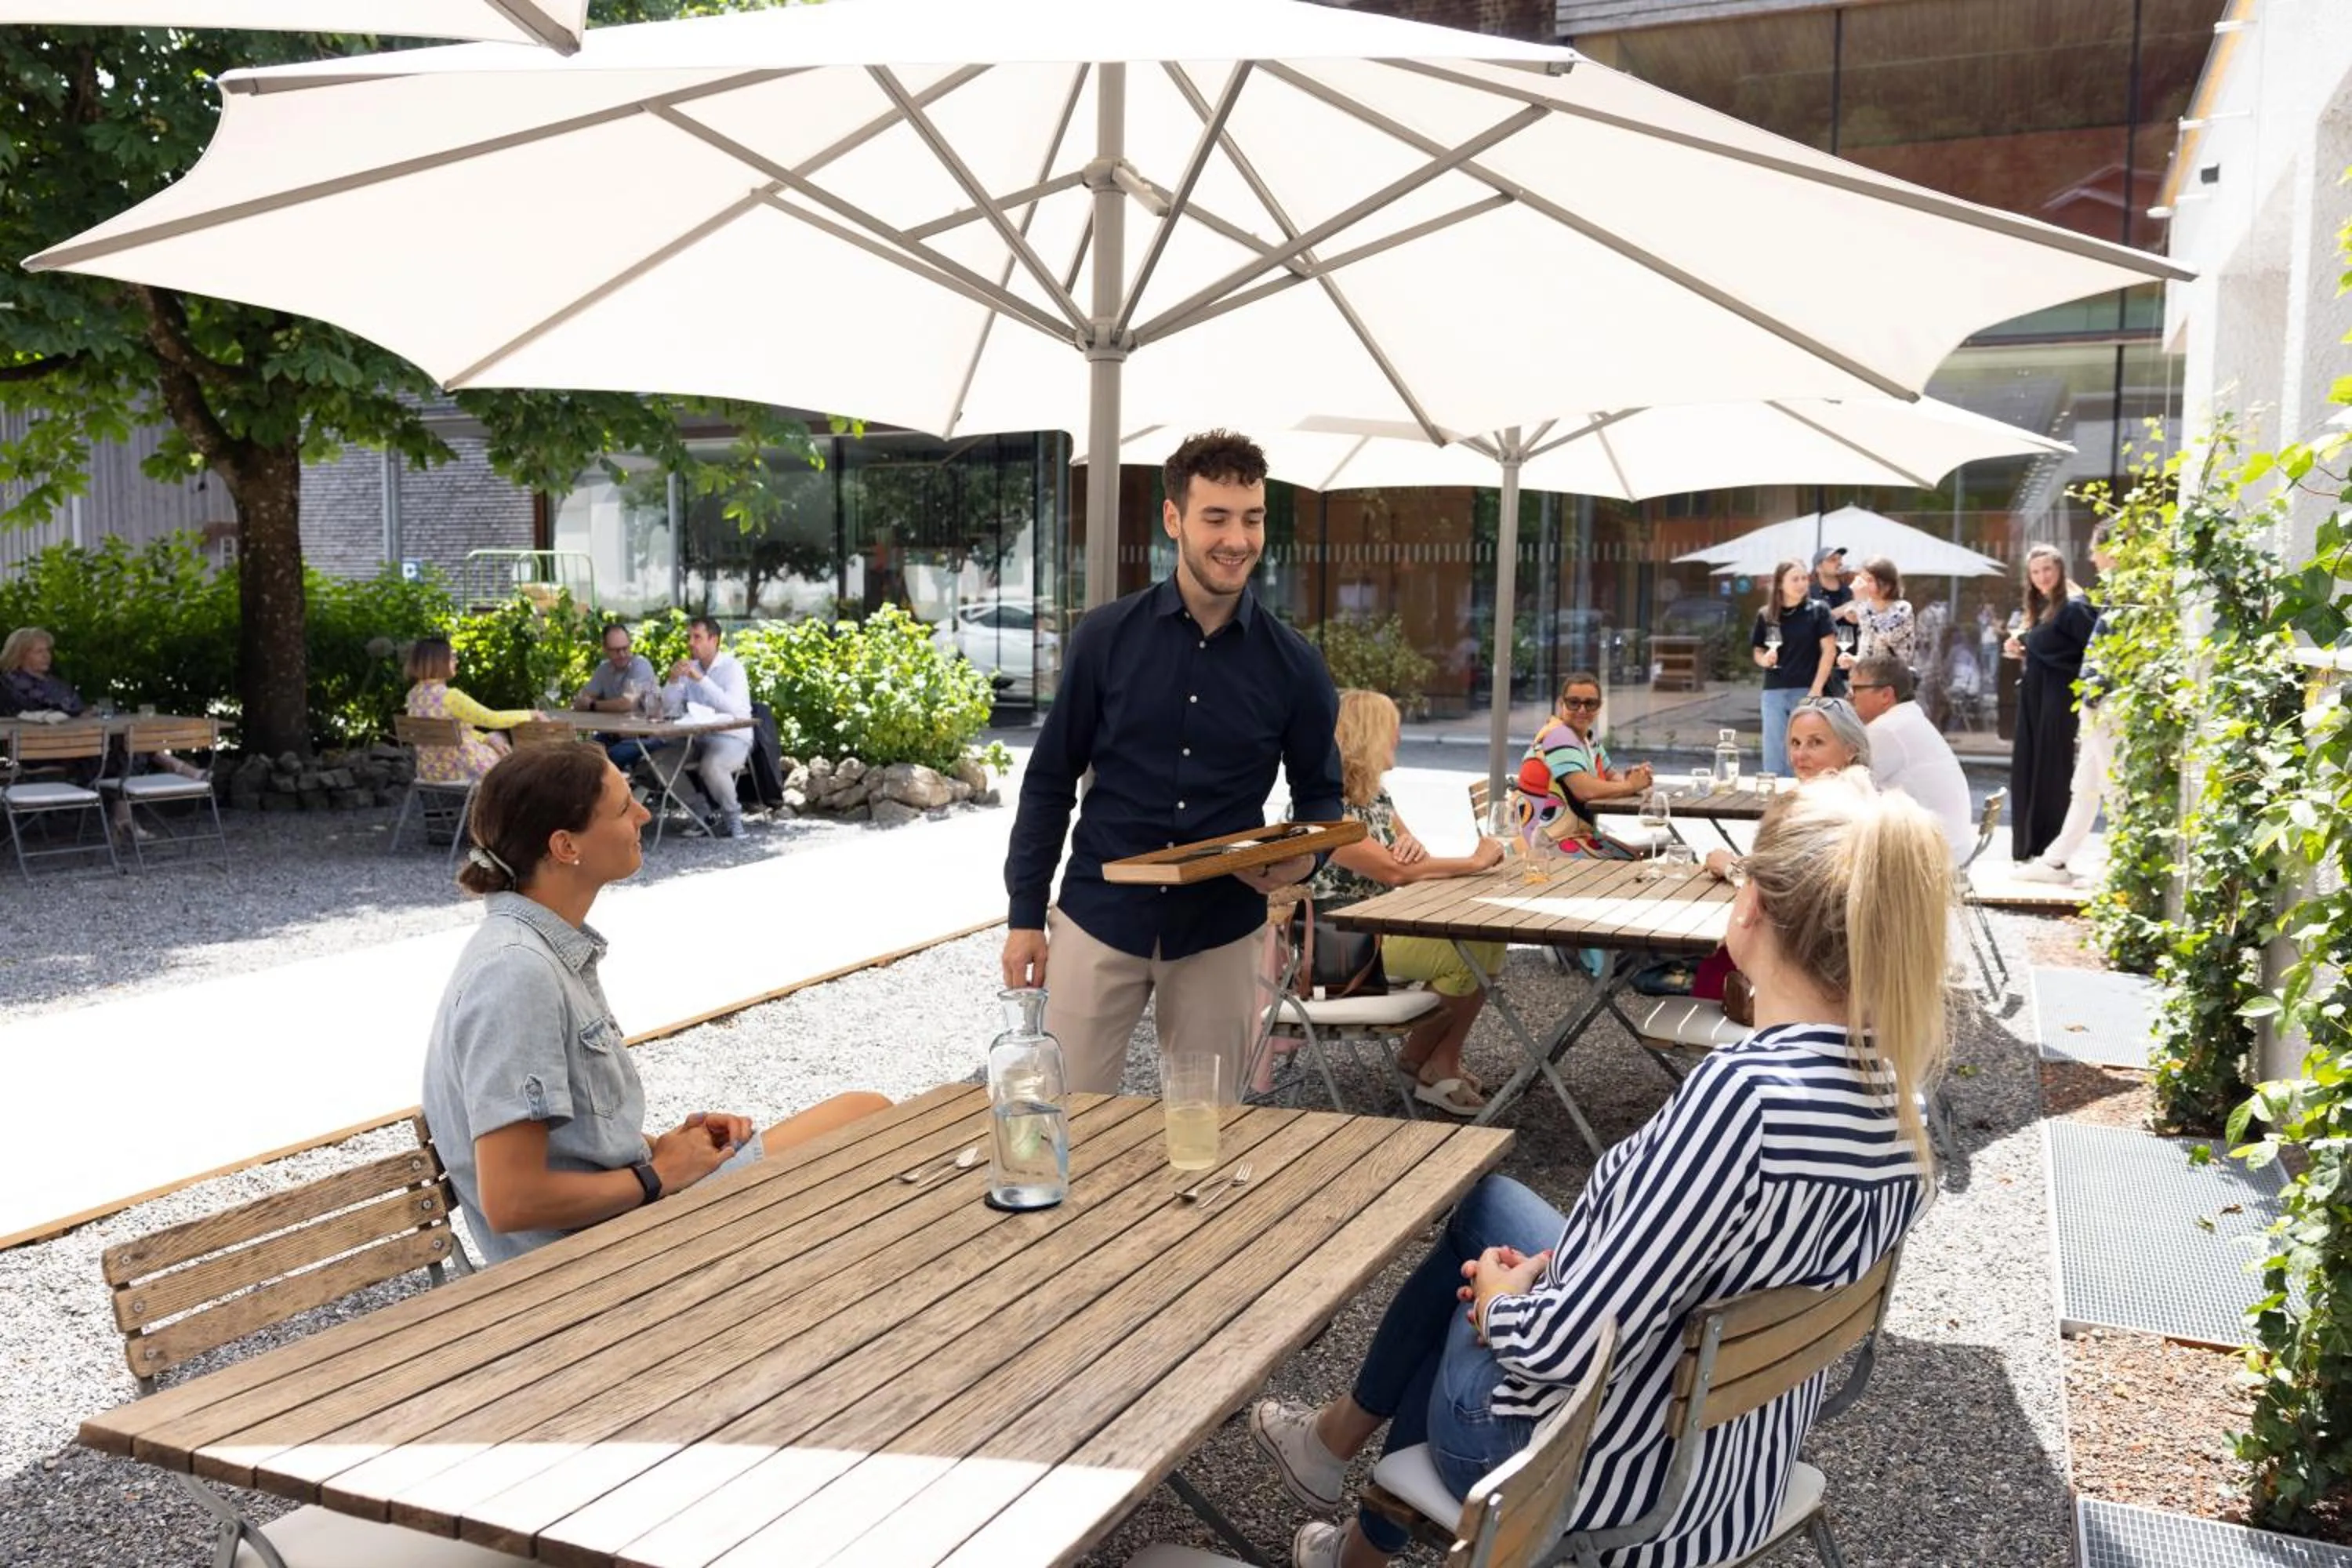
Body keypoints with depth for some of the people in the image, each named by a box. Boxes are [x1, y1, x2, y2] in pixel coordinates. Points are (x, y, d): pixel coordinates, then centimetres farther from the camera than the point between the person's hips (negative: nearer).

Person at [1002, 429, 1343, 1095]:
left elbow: (1320, 793, 9)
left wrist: (1305, 857, -13)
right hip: (1098, 919, -1)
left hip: (1220, 933, 1)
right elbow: (1051, 781, 2)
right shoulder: (1106, 637, -3)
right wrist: (1025, 915, 0)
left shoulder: (1293, 664, -1)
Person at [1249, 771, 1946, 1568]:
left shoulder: (1743, 1090, -34)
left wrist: (1498, 1302, -9)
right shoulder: (1897, 1078, -9)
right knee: (1477, 1203, 24)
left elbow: (1563, 1345, -30)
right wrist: (1540, 1276, 2)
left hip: (1617, 1479, -7)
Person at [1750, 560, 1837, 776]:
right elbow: (1757, 652, 13)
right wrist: (1764, 659, -11)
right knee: (1773, 755, 6)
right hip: (1774, 692, 3)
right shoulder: (1766, 615, 6)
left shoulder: (1816, 611, -1)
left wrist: (1816, 689, -10)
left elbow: (1829, 650, -4)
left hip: (1806, 691, -2)